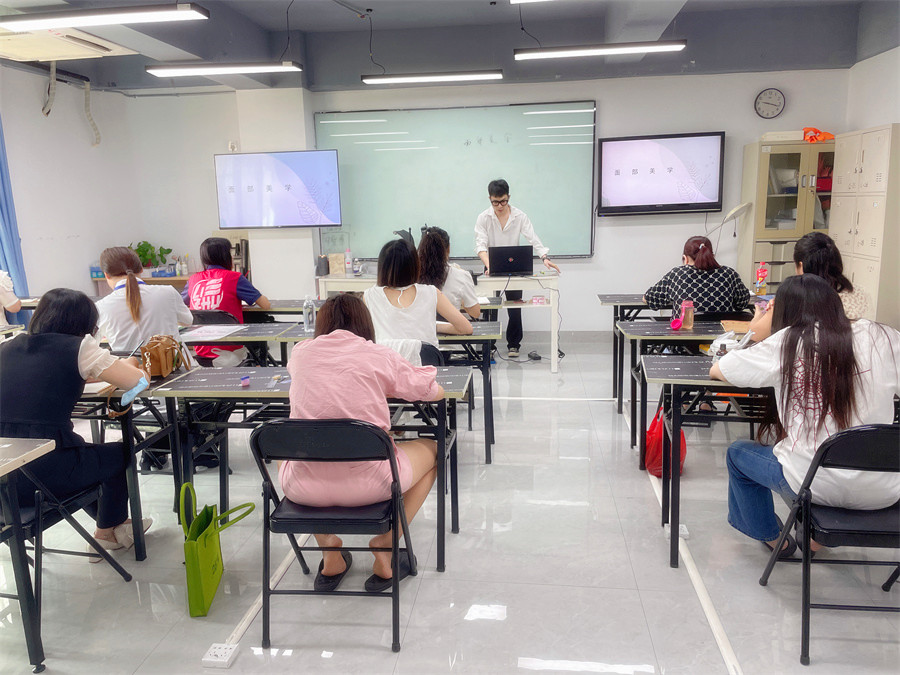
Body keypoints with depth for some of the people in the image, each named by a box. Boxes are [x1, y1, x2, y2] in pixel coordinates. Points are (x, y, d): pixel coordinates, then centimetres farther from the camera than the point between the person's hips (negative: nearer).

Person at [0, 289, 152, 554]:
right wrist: (119, 366, 15)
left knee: (88, 455, 33)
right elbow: (138, 380, -6)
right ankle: (107, 534, 39)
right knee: (119, 455, 22)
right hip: (44, 473, -6)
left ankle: (111, 523, 46)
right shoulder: (78, 348, -6)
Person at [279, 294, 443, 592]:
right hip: (366, 483, -2)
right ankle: (384, 545, 17)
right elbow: (436, 393, 11)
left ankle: (328, 548, 26)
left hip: (302, 487, 3)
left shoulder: (300, 352, 9)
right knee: (430, 449, 25)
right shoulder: (380, 356, 0)